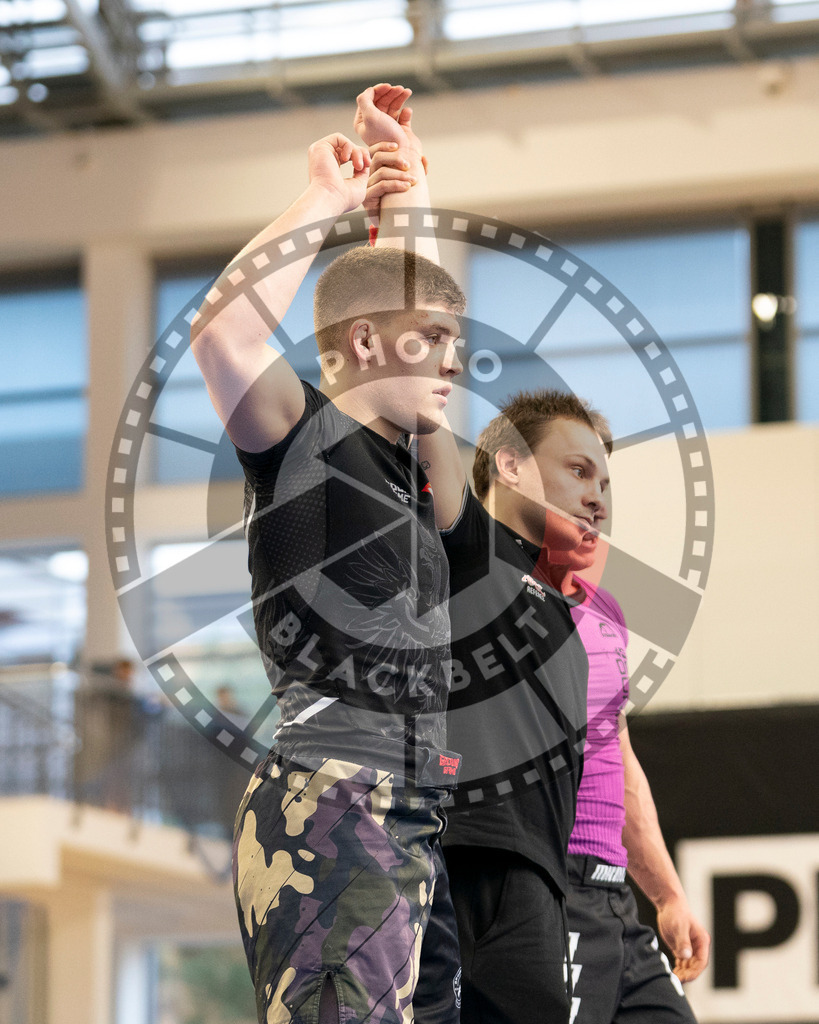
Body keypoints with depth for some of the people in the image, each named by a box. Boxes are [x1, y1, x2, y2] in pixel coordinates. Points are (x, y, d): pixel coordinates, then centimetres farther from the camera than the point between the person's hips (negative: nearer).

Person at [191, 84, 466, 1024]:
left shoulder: (401, 458, 20)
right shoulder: (302, 437, -3)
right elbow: (220, 329, -23)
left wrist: (397, 178, 30)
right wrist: (326, 200, -14)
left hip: (408, 827, 9)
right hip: (328, 812, -9)